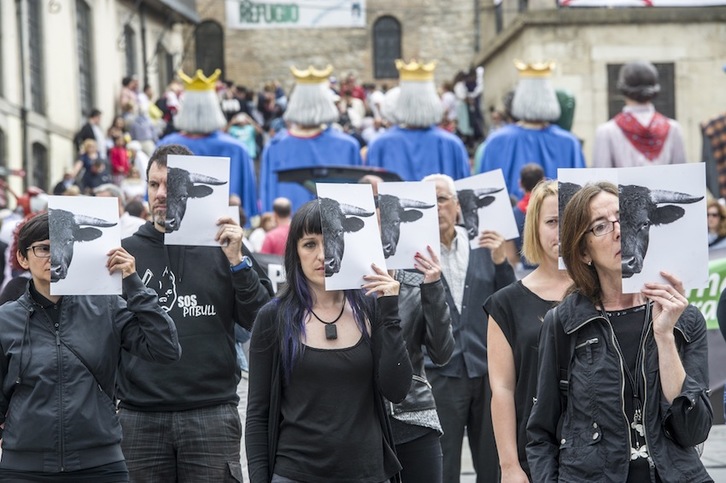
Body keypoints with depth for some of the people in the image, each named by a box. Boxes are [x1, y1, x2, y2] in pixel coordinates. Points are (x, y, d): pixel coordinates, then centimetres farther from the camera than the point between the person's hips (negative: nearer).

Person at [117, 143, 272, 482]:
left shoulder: (222, 249, 8)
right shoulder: (125, 251, 9)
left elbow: (262, 324, -1)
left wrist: (237, 262, -9)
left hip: (212, 413, -1)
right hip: (140, 414, 1)